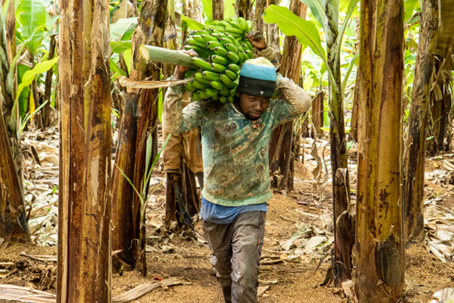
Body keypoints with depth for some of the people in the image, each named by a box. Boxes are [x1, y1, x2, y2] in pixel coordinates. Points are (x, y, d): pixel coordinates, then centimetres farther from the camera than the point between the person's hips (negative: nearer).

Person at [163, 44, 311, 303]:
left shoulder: (270, 113, -9)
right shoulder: (210, 109, -14)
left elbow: (303, 102, -20)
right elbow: (174, 124, -24)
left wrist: (274, 77, -19)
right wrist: (178, 81, -35)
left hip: (250, 207, -1)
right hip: (215, 205, 1)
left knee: (244, 279, -11)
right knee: (224, 272, 21)